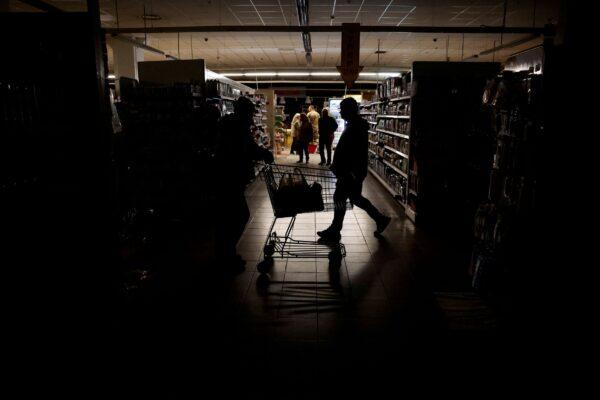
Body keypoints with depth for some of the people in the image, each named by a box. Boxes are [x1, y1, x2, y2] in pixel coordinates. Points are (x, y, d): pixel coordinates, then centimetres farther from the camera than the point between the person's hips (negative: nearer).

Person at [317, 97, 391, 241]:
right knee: (355, 197, 17)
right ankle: (381, 219, 26)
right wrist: (336, 165, 23)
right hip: (350, 171, 10)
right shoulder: (355, 124, 14)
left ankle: (334, 231, 11)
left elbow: (356, 153, -25)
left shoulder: (355, 127, -19)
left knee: (340, 198, -1)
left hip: (350, 172, -10)